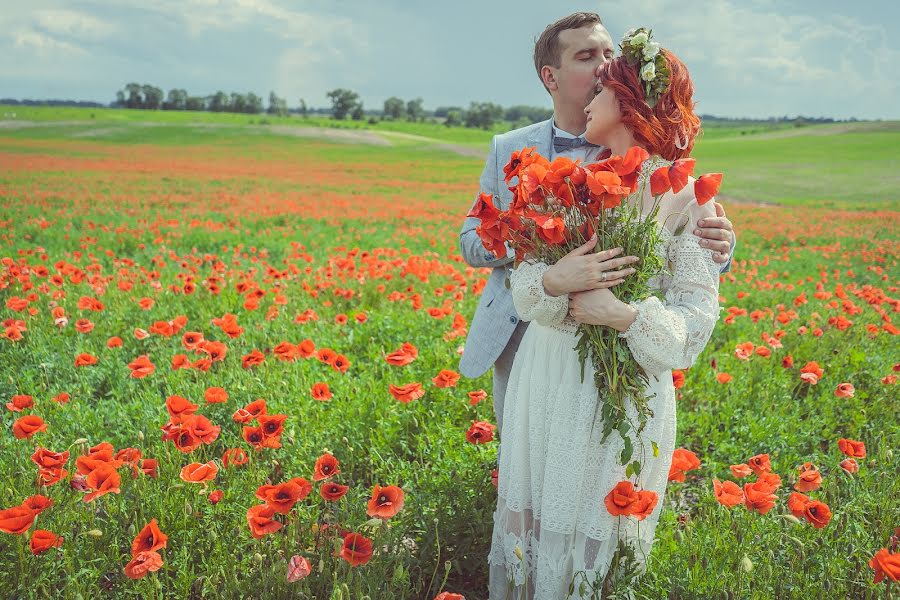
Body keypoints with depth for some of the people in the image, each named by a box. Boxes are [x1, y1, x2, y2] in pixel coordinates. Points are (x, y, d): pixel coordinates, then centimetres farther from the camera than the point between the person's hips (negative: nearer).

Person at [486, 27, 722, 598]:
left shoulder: (687, 199, -7)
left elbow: (695, 320, -10)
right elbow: (524, 278, -1)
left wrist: (624, 315, -26)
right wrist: (555, 281, -23)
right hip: (547, 378, 4)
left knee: (593, 532, 10)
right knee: (531, 520, 16)